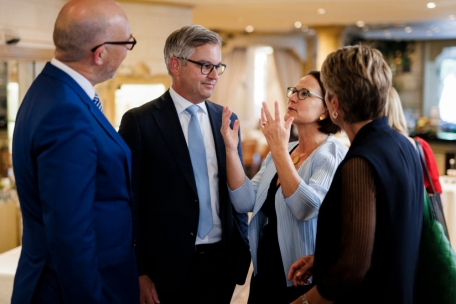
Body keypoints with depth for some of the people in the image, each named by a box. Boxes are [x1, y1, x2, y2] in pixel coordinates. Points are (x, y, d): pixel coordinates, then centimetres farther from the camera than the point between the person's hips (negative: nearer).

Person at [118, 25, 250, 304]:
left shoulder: (226, 119, 7)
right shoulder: (139, 122, -8)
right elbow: (131, 202, -8)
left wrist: (243, 249, 10)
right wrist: (139, 273, -9)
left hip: (222, 262, 5)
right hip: (168, 267, -4)